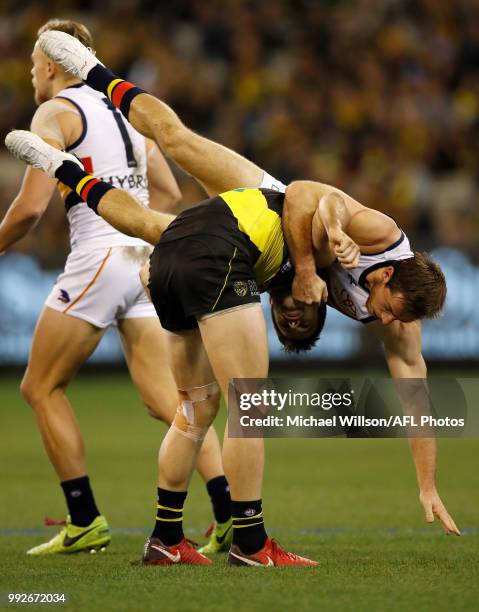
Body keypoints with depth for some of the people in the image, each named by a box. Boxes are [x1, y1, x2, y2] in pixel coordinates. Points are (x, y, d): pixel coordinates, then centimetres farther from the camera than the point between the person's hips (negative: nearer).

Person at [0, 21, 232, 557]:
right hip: (147, 258, 7)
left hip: (99, 258, -7)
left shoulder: (54, 114, -4)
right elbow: (168, 194, 24)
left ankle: (85, 522, 4)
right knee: (164, 398, 3)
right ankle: (230, 513, -10)